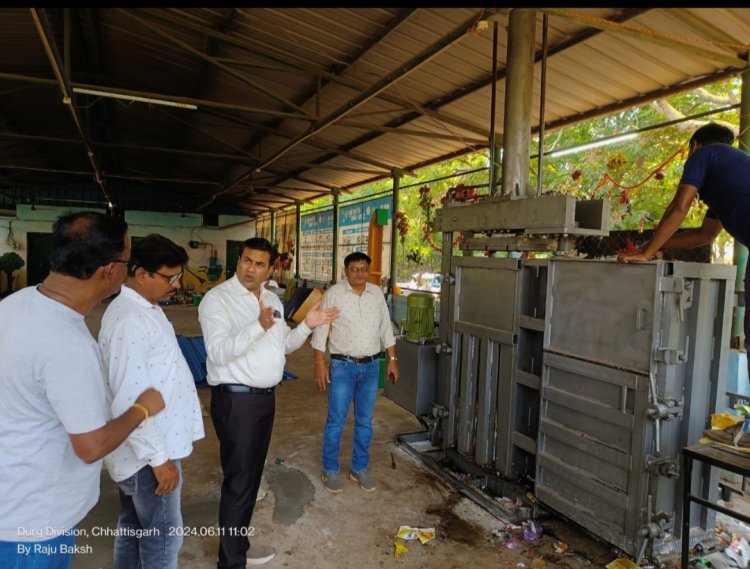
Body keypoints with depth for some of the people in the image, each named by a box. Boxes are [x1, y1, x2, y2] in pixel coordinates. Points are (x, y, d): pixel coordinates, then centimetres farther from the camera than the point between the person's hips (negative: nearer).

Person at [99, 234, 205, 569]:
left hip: (143, 445, 9)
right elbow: (129, 402, -27)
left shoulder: (146, 308, 7)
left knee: (134, 526, 24)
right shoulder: (129, 321, -25)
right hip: (148, 450, -9)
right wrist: (158, 457, -21)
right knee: (162, 537, 7)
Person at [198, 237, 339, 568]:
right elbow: (218, 352, -25)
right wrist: (259, 326, -36)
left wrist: (306, 326, 0)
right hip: (235, 399, -8)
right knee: (238, 481, 0)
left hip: (266, 396, 8)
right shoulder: (217, 299, -13)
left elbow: (283, 345, 16)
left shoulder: (272, 299, 10)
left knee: (251, 476, 19)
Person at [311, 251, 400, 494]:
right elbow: (320, 330, -7)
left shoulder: (377, 293, 4)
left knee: (365, 421, 12)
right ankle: (330, 470, 20)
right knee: (336, 421, 3)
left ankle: (359, 469, 27)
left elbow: (385, 328, 9)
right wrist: (320, 364, -11)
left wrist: (392, 359, 7)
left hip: (371, 366, 4)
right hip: (343, 366, -3)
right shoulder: (334, 293, -8)